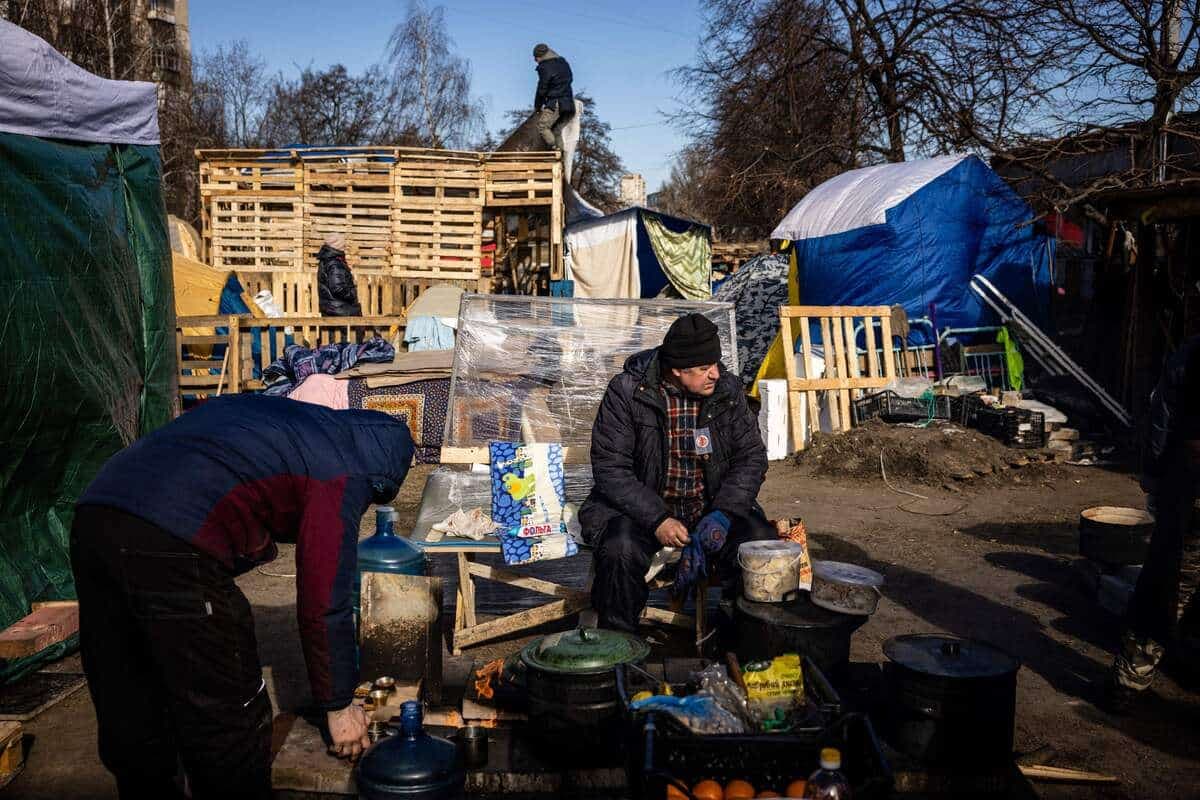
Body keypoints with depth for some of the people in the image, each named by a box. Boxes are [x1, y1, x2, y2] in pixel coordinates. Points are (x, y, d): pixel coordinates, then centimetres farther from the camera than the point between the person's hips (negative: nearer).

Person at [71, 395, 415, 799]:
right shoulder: (342, 472, 4)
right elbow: (326, 602, 4)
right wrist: (338, 705, 16)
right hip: (169, 544, -8)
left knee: (129, 715, 21)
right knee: (227, 723, 8)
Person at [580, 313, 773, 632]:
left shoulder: (728, 389, -2)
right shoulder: (627, 391, -12)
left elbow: (751, 456, 1)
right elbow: (609, 467, -13)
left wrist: (722, 514, -16)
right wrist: (657, 519, -24)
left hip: (712, 505, 3)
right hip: (641, 507, -3)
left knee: (762, 543, -23)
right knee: (621, 551, -33)